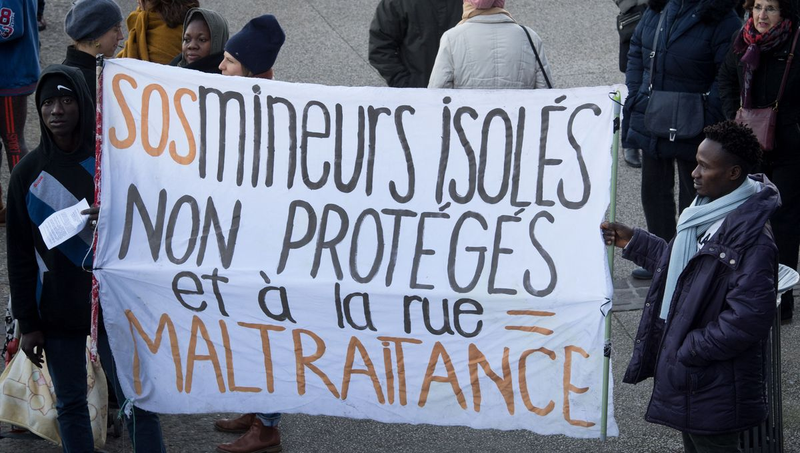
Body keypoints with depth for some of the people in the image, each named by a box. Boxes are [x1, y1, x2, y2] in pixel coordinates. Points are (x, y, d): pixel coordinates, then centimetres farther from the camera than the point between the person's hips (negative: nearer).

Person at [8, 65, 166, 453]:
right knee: (70, 405, 10)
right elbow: (20, 256, 2)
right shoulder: (28, 173, -2)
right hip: (56, 311, 2)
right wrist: (27, 324, 1)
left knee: (136, 403, -1)